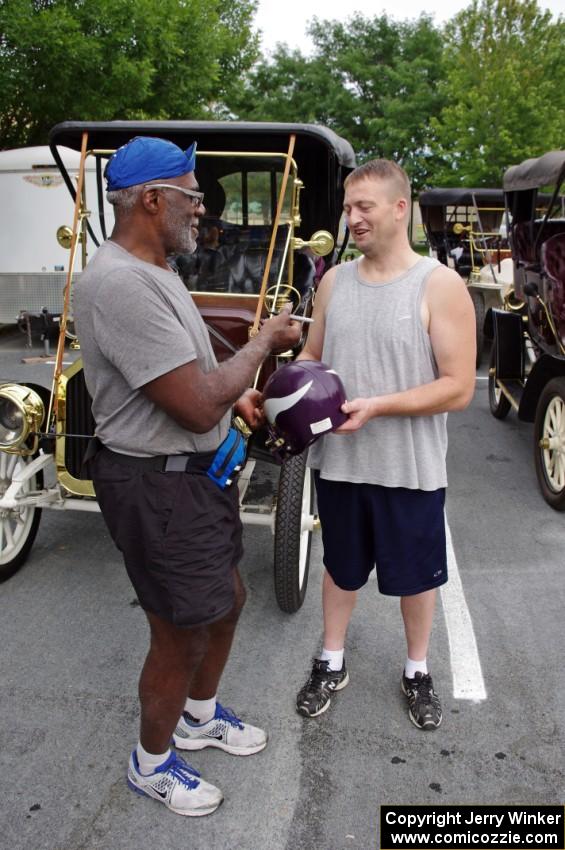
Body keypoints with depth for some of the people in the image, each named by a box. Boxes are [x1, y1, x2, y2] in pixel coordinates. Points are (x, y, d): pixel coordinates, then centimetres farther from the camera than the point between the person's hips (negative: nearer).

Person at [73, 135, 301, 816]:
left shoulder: (150, 271, 10)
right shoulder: (121, 284, -26)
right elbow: (199, 407, -28)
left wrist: (236, 395, 7)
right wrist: (263, 341, -14)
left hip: (196, 472, 10)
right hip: (158, 486, -10)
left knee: (226, 599, 23)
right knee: (183, 635, 7)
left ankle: (199, 716, 48)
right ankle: (151, 764, 33)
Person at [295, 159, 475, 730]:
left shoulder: (440, 285, -12)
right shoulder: (334, 281, 3)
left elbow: (458, 387, -16)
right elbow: (312, 353, 13)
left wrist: (377, 406, -24)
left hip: (410, 467, -4)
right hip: (338, 460, 4)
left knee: (416, 574, 15)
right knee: (341, 566, 20)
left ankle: (417, 671, 39)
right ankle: (331, 664, 41)